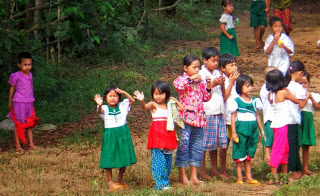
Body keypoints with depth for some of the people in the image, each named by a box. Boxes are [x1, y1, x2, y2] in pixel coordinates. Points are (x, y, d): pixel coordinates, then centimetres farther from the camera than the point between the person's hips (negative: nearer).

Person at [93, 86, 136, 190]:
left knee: (124, 158, 12)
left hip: (123, 135, 3)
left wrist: (124, 92, -14)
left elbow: (132, 100, -2)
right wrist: (100, 105, -53)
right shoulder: (105, 108, -9)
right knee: (109, 159, 0)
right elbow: (100, 111, -30)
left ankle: (120, 180, 30)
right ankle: (110, 183, 10)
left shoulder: (122, 106, 3)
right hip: (110, 135, -3)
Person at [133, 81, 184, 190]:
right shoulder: (153, 104, -3)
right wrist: (142, 101, -44)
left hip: (168, 134, 5)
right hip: (157, 133, -5)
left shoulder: (169, 105, 12)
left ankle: (166, 180, 21)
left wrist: (175, 101, 11)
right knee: (158, 158, -9)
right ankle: (160, 183, -9)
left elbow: (182, 108, 19)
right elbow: (145, 107, -24)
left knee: (167, 158, 11)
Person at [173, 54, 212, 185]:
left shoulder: (200, 81, 14)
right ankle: (183, 176, 3)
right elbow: (177, 85, -27)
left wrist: (208, 87, 2)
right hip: (186, 119, -6)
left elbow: (206, 98, 17)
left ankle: (194, 176, 16)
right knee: (183, 146, -5)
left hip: (199, 119, 6)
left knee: (197, 147, 9)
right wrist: (191, 78, -27)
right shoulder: (182, 79, -3)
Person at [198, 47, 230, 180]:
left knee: (220, 141, 8)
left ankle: (214, 169, 18)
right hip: (207, 112, -7)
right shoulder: (201, 74, -5)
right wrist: (213, 84, -17)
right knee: (204, 142, -2)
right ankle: (202, 170, 6)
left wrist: (222, 83, 3)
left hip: (219, 112, 7)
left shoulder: (217, 73, 14)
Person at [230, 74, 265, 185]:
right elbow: (233, 117, -5)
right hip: (241, 129, -5)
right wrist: (233, 132, -10)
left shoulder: (254, 101, 11)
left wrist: (261, 130, 18)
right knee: (240, 155, -1)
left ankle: (249, 177, 15)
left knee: (249, 155, 11)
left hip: (253, 130, 5)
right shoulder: (237, 101, -5)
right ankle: (239, 178, 4)